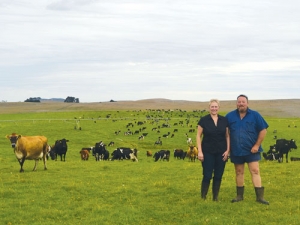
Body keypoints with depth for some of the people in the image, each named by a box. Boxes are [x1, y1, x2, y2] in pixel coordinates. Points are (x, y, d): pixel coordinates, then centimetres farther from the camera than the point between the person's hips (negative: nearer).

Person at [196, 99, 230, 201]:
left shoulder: (224, 120, 4)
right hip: (208, 153, -2)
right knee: (207, 176, -3)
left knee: (218, 176, 7)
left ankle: (215, 198, 17)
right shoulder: (204, 120, -3)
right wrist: (199, 151, -8)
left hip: (221, 153, 3)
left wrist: (227, 150, 0)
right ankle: (203, 198, 7)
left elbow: (227, 136, 9)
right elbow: (198, 136, -1)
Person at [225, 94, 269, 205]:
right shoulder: (230, 116, 1)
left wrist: (257, 145, -8)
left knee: (255, 171, -7)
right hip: (236, 151, 2)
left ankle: (259, 196, -7)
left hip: (251, 150, -2)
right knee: (239, 172, 10)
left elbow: (263, 130, -3)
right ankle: (239, 195, 20)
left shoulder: (255, 115, -4)